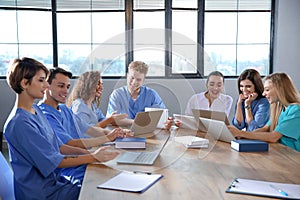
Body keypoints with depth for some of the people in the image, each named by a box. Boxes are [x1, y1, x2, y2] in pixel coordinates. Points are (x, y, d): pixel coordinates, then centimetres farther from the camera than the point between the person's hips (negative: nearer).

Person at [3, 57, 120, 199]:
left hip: (55, 180, 8)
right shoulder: (19, 123, -22)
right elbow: (54, 161, -20)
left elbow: (58, 146, 10)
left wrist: (88, 152, -3)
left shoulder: (36, 110, 7)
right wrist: (93, 157, -15)